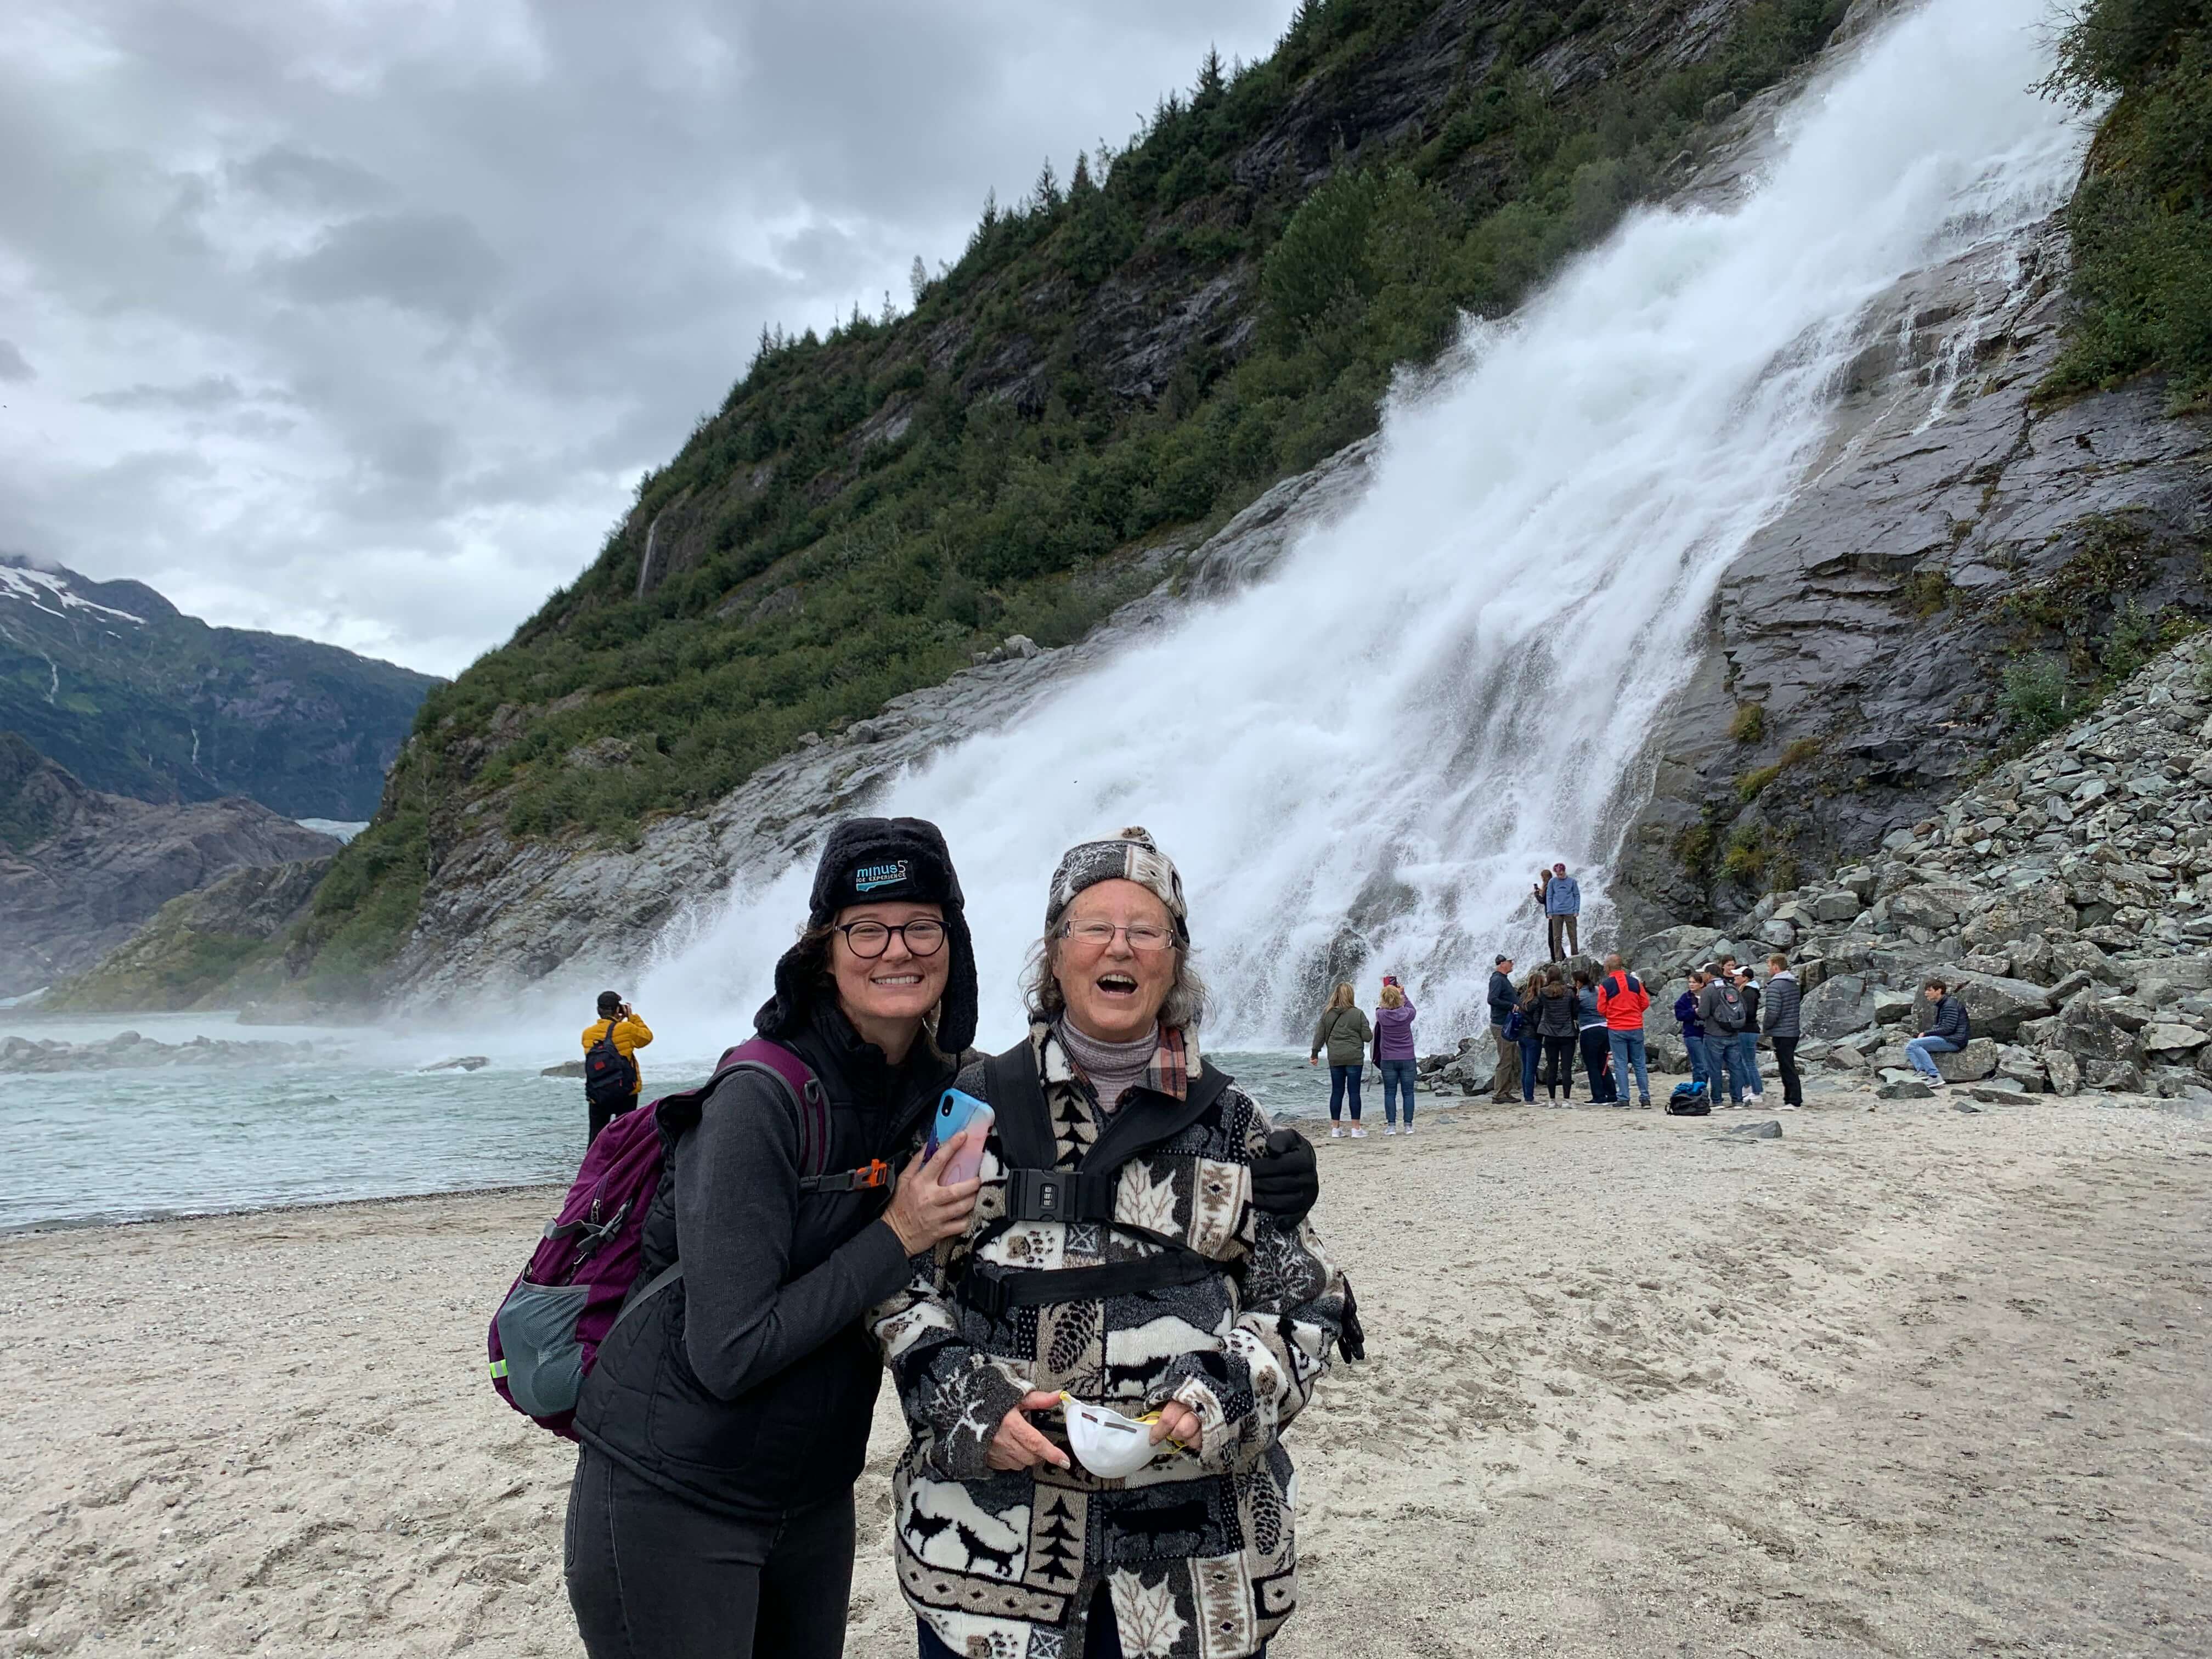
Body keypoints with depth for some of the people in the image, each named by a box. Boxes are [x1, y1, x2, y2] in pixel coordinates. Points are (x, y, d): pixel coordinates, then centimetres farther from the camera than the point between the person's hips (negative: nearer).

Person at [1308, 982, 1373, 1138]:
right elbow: (1367, 1037, -5)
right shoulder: (1358, 1014, -7)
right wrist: (1372, 1033, 18)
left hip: (1335, 1058, 3)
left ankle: (1335, 1128, 12)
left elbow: (1320, 1035, 5)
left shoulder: (1327, 1013, 2)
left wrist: (1315, 1054, 12)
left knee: (1337, 1092, 9)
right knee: (1354, 1092, 1)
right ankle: (1356, 1129, 2)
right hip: (1354, 1058, -3)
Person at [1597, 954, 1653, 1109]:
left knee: (1621, 1064, 2)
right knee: (1639, 1064, 9)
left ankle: (1623, 1098, 0)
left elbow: (1601, 1009, -5)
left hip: (1616, 1029, -3)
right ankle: (1645, 1098, 7)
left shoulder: (1605, 985, -8)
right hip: (1636, 1028, 3)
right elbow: (1645, 1002, 4)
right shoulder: (1635, 982, 1)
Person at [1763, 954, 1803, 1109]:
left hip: (1781, 1033, -9)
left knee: (1787, 1068, -7)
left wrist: (1767, 1029, -5)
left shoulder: (1775, 986, -15)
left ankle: (1794, 1101, -8)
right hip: (1794, 1031, 9)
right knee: (1789, 1067, 14)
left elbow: (1772, 1012, -22)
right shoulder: (1794, 984, 13)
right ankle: (1790, 1099, 18)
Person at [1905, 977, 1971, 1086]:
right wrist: (1925, 1034, 2)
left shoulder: (1950, 1005, -13)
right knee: (1910, 1047, 6)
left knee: (1914, 1044, -20)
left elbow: (1947, 1029, -21)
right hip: (1946, 1039, 10)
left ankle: (1935, 1076, -26)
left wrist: (1926, 1034, -13)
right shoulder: (1940, 1005, 19)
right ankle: (1922, 1071, -18)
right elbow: (1938, 1027, 22)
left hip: (1954, 1040, -10)